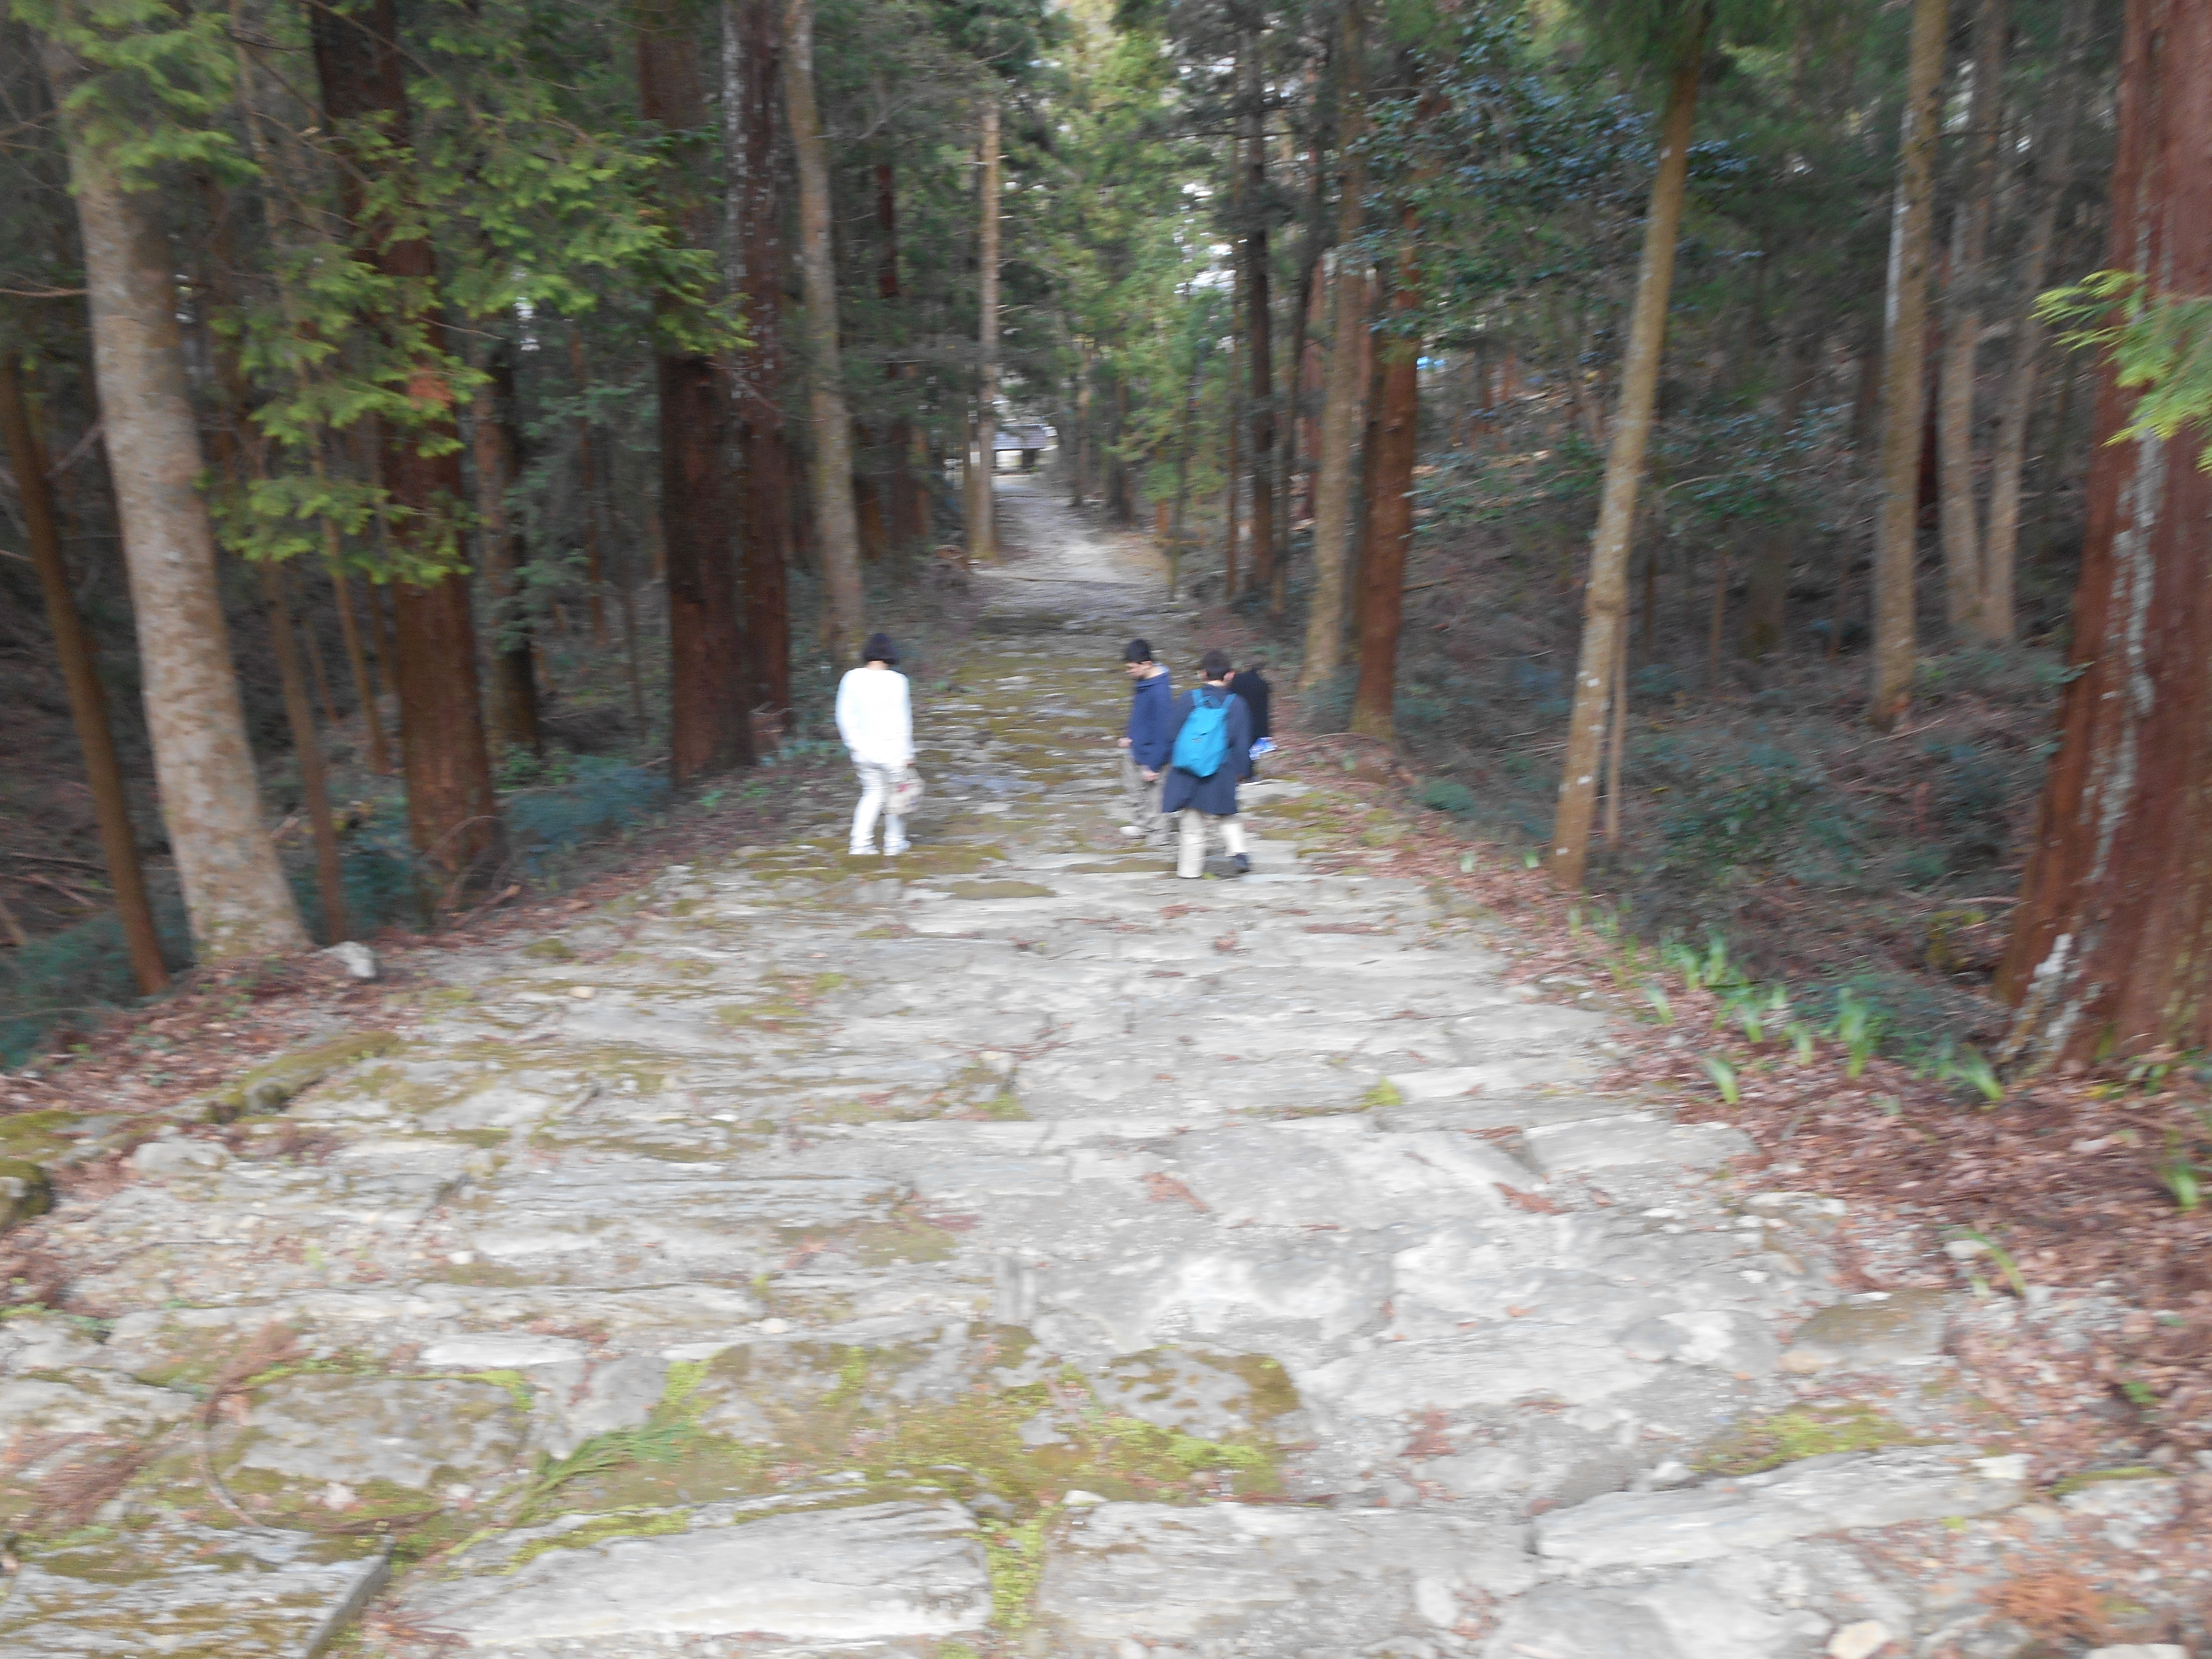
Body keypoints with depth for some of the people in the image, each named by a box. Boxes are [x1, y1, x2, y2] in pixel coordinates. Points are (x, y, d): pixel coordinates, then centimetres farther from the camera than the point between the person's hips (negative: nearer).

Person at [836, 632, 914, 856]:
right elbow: (903, 720, -10)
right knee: (895, 795, 14)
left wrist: (855, 744, 10)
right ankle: (894, 843, 24)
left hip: (864, 750, 4)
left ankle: (861, 844, 7)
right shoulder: (895, 681, -14)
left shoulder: (852, 678, -3)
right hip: (891, 749, -4)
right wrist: (907, 753, -3)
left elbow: (845, 716, 0)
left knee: (873, 794, 18)